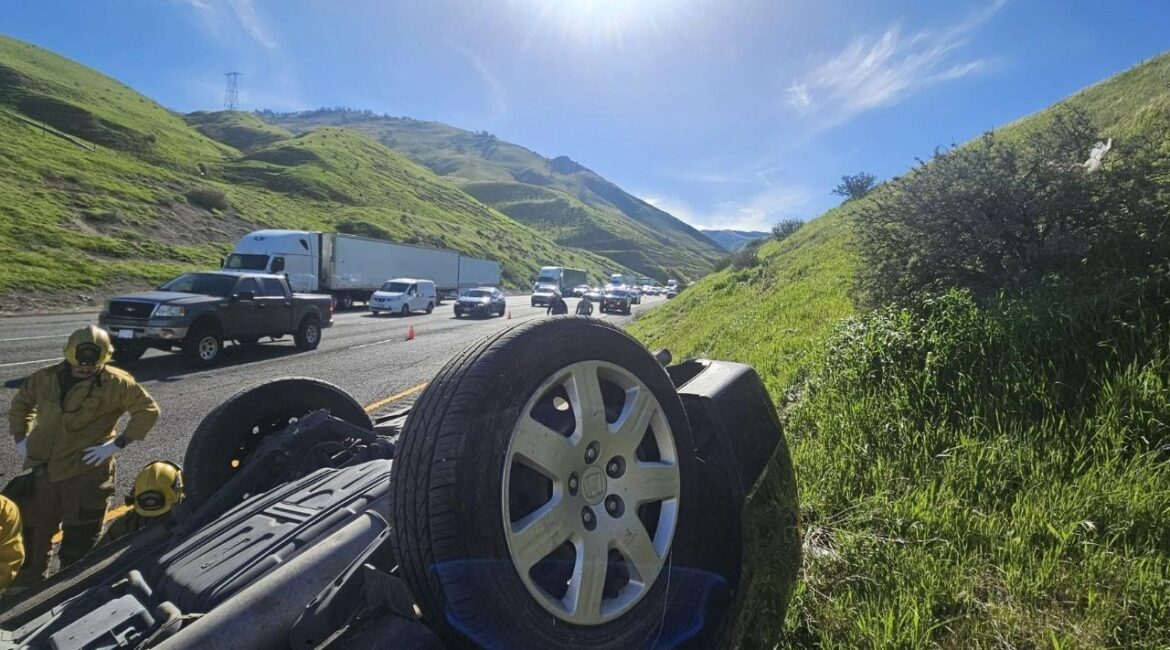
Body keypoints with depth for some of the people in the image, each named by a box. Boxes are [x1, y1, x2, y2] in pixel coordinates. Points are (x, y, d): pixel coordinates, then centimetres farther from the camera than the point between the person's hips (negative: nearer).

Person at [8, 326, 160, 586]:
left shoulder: (116, 383, -11)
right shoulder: (46, 378, 3)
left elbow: (148, 410, -10)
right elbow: (21, 402, 22)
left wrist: (118, 443, -14)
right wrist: (21, 437, 11)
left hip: (86, 473, -4)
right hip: (41, 470, 5)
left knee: (79, 540, 4)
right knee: (32, 534, 20)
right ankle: (26, 587, 39)